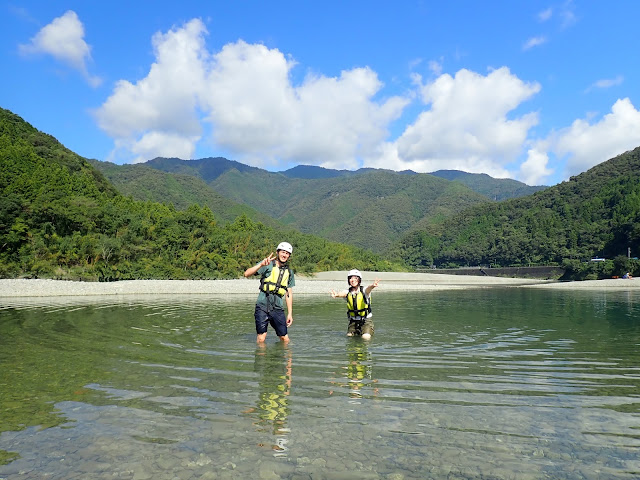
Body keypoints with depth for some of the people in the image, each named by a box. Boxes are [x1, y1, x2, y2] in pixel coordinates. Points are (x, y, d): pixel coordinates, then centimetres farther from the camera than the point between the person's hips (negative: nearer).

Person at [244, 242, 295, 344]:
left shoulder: (289, 272, 14)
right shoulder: (267, 265, 1)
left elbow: (289, 294, 16)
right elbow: (247, 273, -9)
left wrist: (290, 313, 11)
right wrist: (261, 264, -23)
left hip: (278, 308, 3)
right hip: (263, 306, -3)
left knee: (285, 339, 3)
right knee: (261, 338, -3)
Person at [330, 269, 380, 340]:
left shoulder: (363, 291, -13)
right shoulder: (348, 292, -6)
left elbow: (368, 289, -37)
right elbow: (342, 294, -29)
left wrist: (372, 286, -62)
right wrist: (336, 294, -54)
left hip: (366, 320, -3)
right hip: (353, 321, 3)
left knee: (366, 337, -20)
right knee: (349, 336, -4)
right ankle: (357, 332, 28)